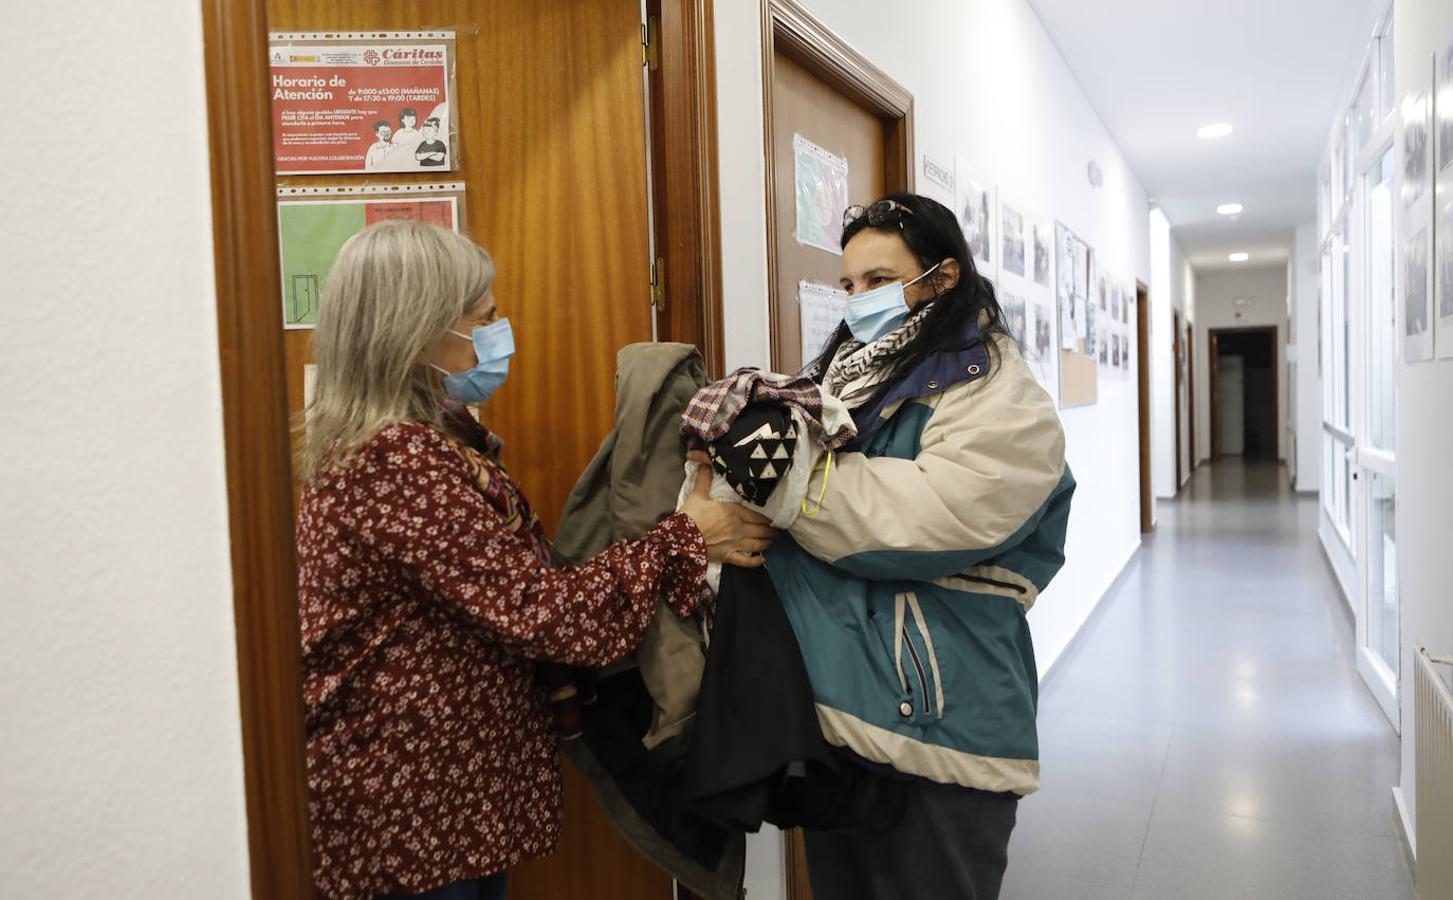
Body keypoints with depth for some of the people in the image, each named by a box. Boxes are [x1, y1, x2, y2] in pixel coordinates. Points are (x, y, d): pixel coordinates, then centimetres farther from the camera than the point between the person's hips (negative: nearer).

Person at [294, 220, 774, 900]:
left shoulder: (426, 436, 7)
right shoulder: (396, 460, -25)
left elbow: (504, 581, 7)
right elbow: (539, 611, -26)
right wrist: (686, 540, -17)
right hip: (407, 809, -9)